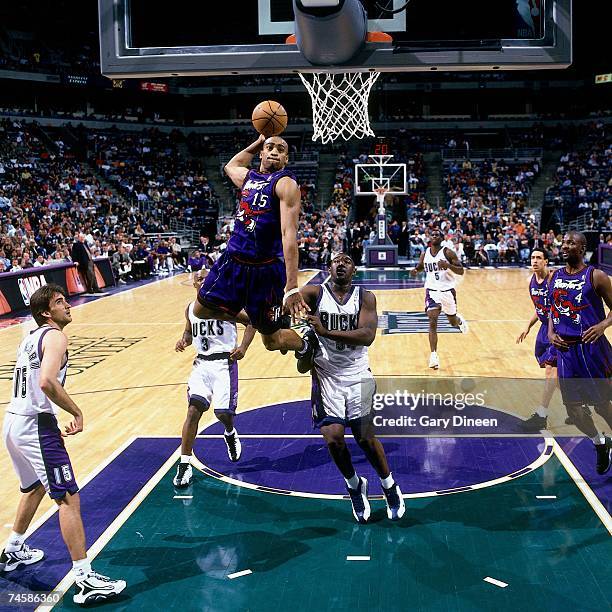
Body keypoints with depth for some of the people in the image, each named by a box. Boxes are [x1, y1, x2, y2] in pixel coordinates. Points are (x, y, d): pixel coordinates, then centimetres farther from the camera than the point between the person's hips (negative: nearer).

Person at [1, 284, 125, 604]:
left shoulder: (30, 338, 18)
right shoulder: (54, 335, -10)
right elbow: (47, 381, -27)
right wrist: (77, 413, -16)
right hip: (36, 425, -10)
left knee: (35, 487, 30)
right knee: (69, 499, -8)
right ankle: (85, 580, -10)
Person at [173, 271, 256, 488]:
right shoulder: (190, 309, 9)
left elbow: (251, 322, -2)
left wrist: (243, 347, -17)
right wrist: (184, 340, 2)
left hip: (224, 363, -3)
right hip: (201, 364, 3)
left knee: (223, 412, -7)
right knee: (194, 410, -11)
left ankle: (230, 434, 33)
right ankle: (184, 464, -7)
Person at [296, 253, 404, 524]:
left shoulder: (365, 297, -2)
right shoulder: (315, 293, -1)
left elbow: (367, 335, -17)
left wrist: (325, 332, -26)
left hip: (357, 375, 0)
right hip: (326, 376, 0)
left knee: (365, 436, -4)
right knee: (333, 437, -12)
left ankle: (390, 487, 23)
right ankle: (354, 485, 18)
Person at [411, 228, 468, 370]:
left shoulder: (448, 253, -10)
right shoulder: (425, 254, 1)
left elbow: (461, 271, -11)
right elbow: (420, 266, 20)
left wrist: (448, 265, -29)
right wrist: (415, 270, -4)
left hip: (447, 290, -1)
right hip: (432, 290, 1)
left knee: (453, 322, 17)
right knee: (432, 323, -14)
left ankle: (460, 320, 56)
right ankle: (433, 355, -13)